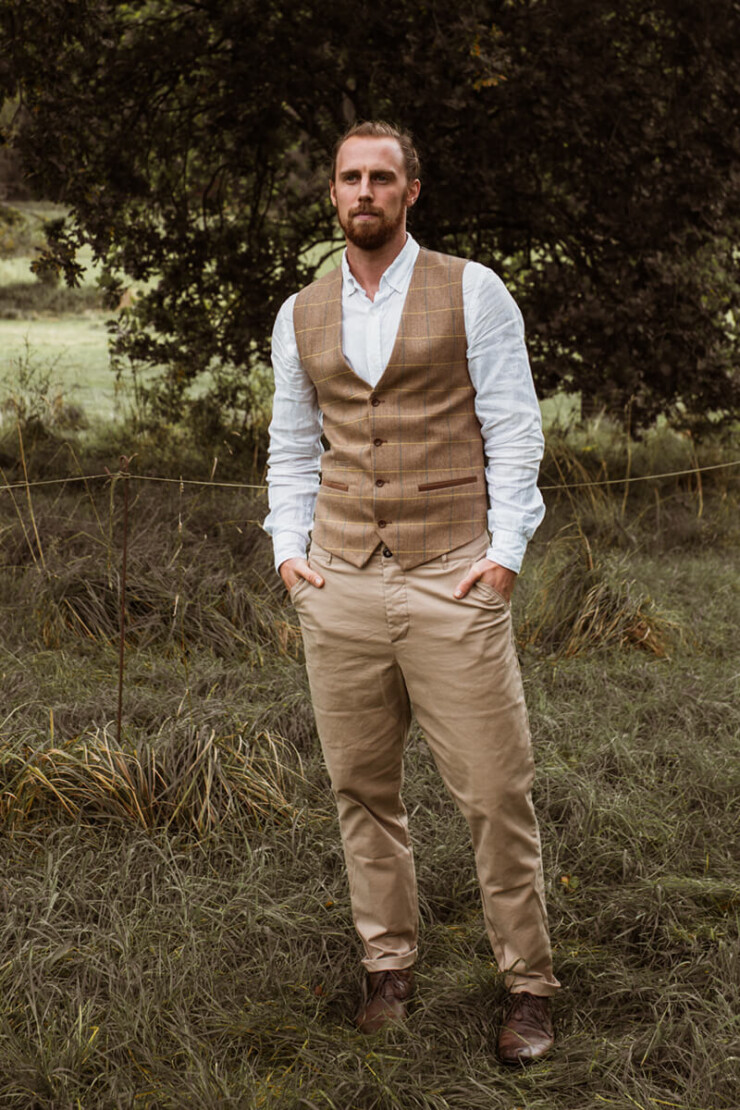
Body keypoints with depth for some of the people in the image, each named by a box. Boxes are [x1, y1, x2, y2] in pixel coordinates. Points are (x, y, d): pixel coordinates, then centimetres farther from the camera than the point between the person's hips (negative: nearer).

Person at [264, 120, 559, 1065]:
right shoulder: (300, 315, 13)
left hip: (453, 581, -3)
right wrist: (288, 548, 7)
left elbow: (513, 428, 1)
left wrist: (506, 549, -8)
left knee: (495, 793, -3)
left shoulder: (471, 292, 3)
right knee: (362, 789, 8)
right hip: (340, 586, 4)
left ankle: (528, 984, 11)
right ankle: (388, 962, 23)